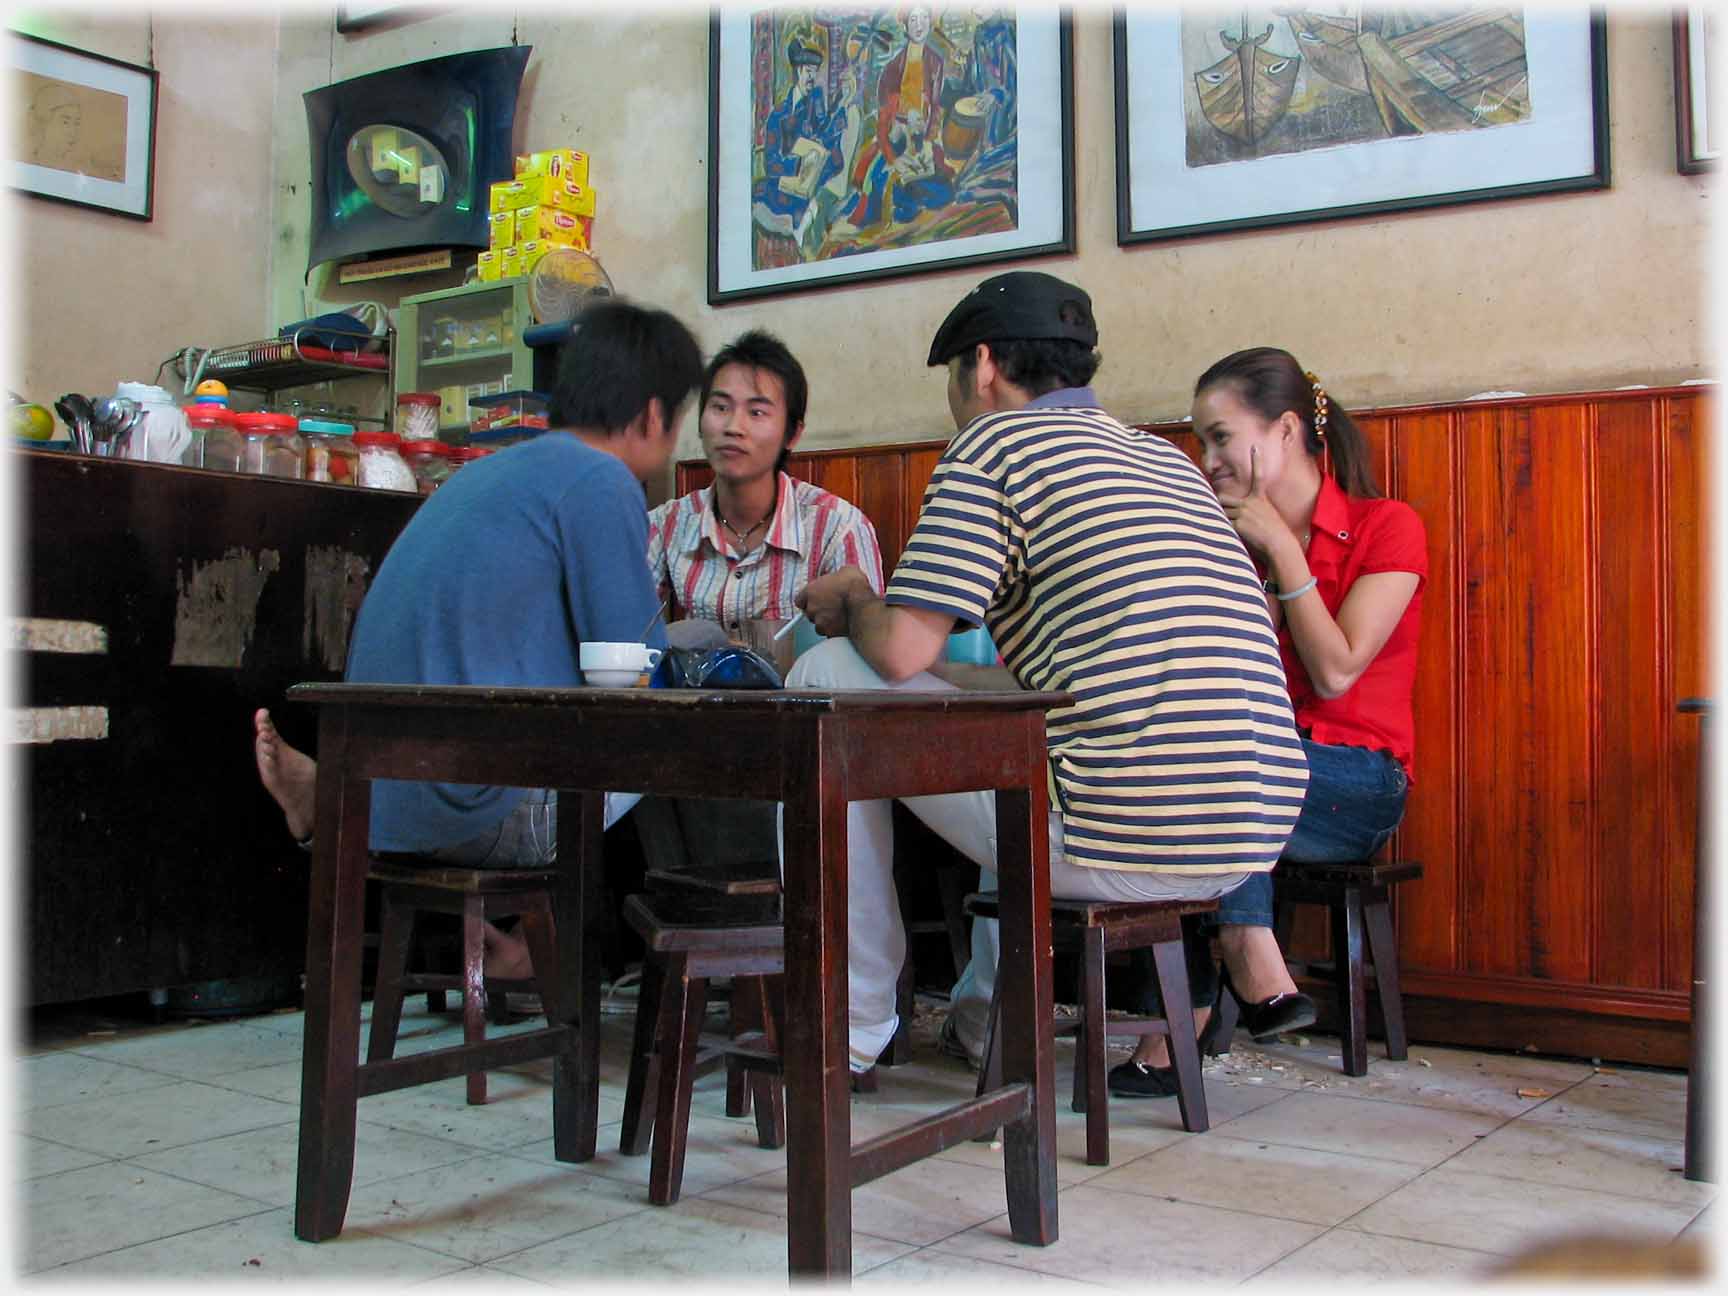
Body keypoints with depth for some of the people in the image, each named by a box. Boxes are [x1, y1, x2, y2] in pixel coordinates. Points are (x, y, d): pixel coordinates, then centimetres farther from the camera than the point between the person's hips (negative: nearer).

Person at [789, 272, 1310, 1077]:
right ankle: (987, 1010, 39)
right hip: (1250, 840, 9)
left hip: (1114, 839, -8)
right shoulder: (1169, 460, 21)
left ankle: (851, 1030, 14)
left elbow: (902, 652, -10)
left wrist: (854, 601, 14)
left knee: (827, 682, 7)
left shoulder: (993, 442, -2)